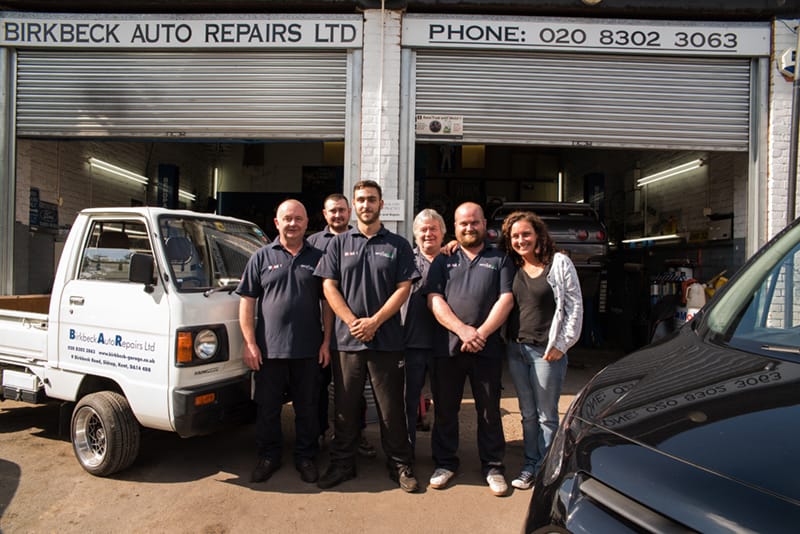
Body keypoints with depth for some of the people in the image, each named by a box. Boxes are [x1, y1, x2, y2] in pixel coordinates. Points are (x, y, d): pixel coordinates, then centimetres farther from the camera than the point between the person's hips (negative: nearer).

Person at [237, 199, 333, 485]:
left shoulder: (317, 258, 6)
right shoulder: (262, 257, 5)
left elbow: (327, 302, 7)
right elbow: (247, 301, 2)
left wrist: (326, 341, 0)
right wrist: (249, 343, -5)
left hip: (308, 350, 0)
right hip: (268, 349, 0)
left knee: (307, 408, 11)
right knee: (267, 408, 11)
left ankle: (305, 457, 28)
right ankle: (268, 457, 29)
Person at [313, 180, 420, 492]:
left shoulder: (398, 246, 6)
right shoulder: (339, 244, 9)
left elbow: (403, 288, -1)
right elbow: (329, 286, 3)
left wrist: (374, 322, -11)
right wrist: (353, 322, -9)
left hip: (387, 340, -1)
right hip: (347, 339, 2)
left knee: (391, 407, 6)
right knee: (345, 407, 10)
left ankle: (400, 466, 21)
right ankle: (342, 464, 25)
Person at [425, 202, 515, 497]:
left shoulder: (500, 260, 10)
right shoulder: (443, 261, 12)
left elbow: (506, 300, -1)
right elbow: (435, 300, 0)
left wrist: (481, 333, -13)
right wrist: (462, 329, -14)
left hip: (487, 348, -1)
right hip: (447, 347, 1)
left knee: (489, 410, 8)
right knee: (445, 409, 10)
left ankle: (493, 466, 24)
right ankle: (445, 462, 27)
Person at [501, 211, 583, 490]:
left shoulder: (559, 263, -3)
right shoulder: (510, 267, 8)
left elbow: (575, 306, -4)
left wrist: (561, 345, -8)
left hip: (547, 351, -4)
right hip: (516, 349, 4)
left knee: (546, 416, 7)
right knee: (528, 414, 14)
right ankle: (530, 466, 27)